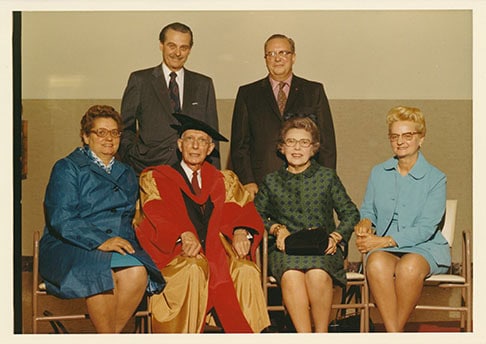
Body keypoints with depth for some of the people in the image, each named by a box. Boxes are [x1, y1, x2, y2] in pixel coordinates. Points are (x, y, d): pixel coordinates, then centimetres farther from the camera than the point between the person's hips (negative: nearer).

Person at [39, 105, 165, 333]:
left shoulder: (127, 175, 23)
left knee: (137, 272, -30)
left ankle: (110, 334, -15)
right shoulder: (67, 169, 4)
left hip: (118, 247, 4)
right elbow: (60, 220, -9)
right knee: (102, 274, -36)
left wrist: (124, 242, 2)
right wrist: (100, 241, -21)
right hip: (69, 248, -4)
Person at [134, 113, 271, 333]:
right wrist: (184, 235, -23)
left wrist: (241, 232, -15)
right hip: (175, 254, -2)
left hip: (218, 250, 3)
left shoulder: (224, 181, 23)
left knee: (247, 271, -28)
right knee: (194, 268, -36)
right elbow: (157, 216, -2)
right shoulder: (155, 178, 15)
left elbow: (243, 209, 10)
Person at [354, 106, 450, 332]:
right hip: (383, 246, 2)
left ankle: (395, 328, -20)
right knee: (376, 264, -35)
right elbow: (367, 209, 21)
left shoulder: (435, 179, -2)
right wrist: (365, 222, -5)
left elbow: (426, 229, -9)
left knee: (410, 267, -38)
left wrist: (384, 240, -17)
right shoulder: (378, 173, 12)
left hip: (424, 248, -2)